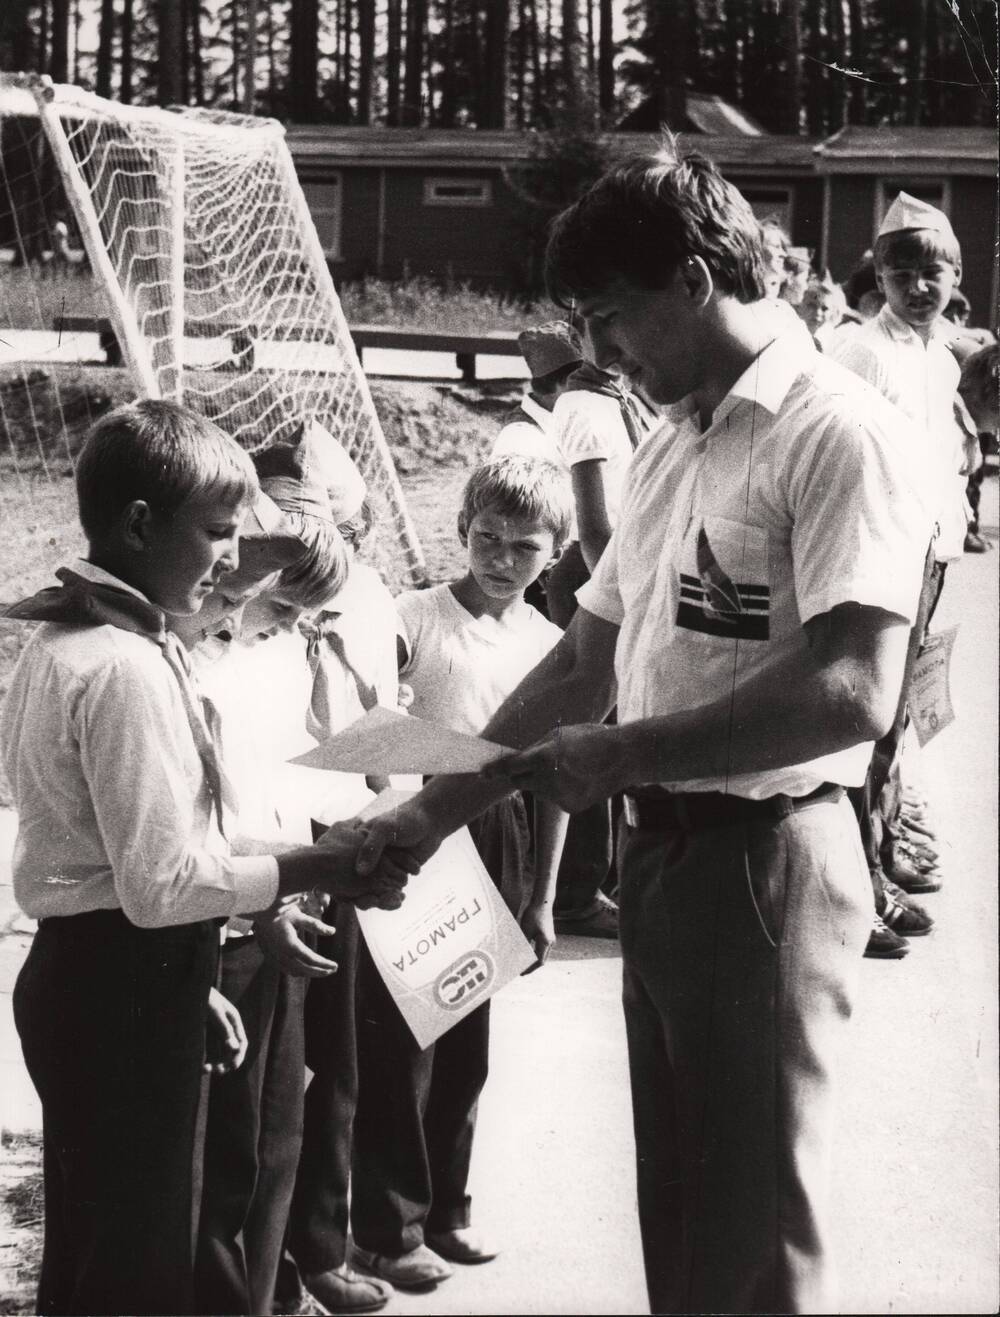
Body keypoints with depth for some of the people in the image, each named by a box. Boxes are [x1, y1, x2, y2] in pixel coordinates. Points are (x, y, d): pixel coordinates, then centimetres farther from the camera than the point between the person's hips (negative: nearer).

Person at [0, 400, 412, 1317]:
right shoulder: (128, 666, -20)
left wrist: (191, 982, 19)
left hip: (83, 971, 10)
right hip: (129, 990, -10)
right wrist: (311, 869, -16)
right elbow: (160, 884, -22)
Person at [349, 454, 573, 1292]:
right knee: (398, 1038, 1)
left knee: (468, 1037, 14)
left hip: (496, 844, 4)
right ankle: (387, 1225, 13)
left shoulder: (551, 645, 3)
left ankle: (445, 1205, 29)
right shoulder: (414, 618, -10)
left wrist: (541, 897, 11)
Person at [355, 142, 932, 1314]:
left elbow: (850, 693, -24)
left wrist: (617, 753, -18)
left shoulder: (836, 433, -15)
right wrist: (441, 806, 13)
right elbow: (586, 657, 18)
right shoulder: (668, 449, 12)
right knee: (678, 1212, 17)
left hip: (762, 860, -8)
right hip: (658, 851, 8)